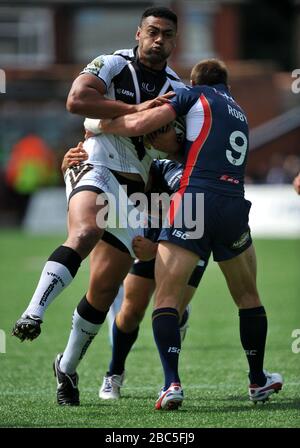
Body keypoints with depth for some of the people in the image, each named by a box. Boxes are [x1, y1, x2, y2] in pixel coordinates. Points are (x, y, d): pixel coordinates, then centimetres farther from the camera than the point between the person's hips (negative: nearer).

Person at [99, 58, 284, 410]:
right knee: (248, 297, 22)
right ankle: (258, 381, 30)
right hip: (235, 206, 5)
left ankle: (172, 384, -17)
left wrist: (99, 126, 17)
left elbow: (139, 125, 1)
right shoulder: (239, 114, 28)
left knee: (166, 297, -2)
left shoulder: (196, 95, 10)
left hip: (194, 199, -5)